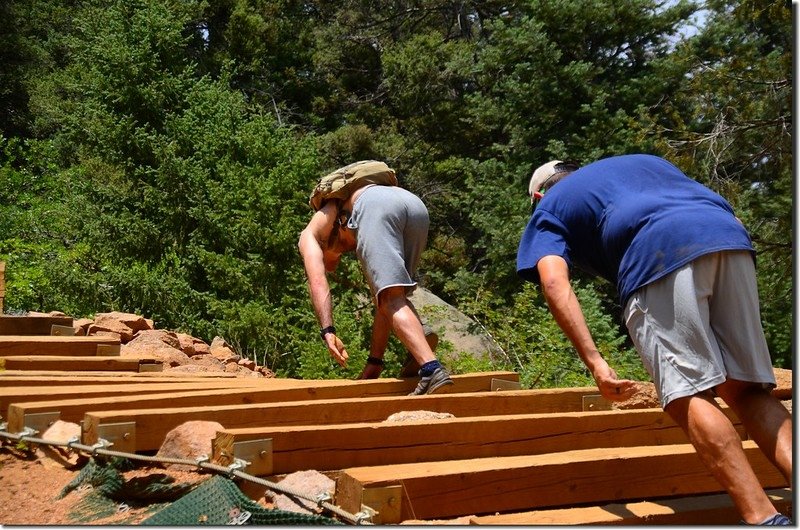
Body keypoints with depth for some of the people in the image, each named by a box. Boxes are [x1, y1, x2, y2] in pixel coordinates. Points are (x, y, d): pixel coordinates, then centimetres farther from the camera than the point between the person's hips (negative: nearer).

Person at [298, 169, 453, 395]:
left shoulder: (310, 235, 30)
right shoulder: (355, 243, 44)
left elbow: (318, 282, 9)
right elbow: (381, 301, 42)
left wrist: (328, 332, -2)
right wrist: (374, 362, 45)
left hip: (374, 205, -6)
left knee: (390, 298, -11)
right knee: (389, 294, 26)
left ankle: (432, 370, -28)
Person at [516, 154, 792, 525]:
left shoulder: (547, 209, 26)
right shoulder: (644, 160, 42)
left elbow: (554, 282, 4)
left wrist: (594, 362, -5)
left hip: (660, 256, -5)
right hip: (733, 239, 6)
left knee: (688, 397, -6)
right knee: (747, 389, 7)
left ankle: (764, 518, -16)